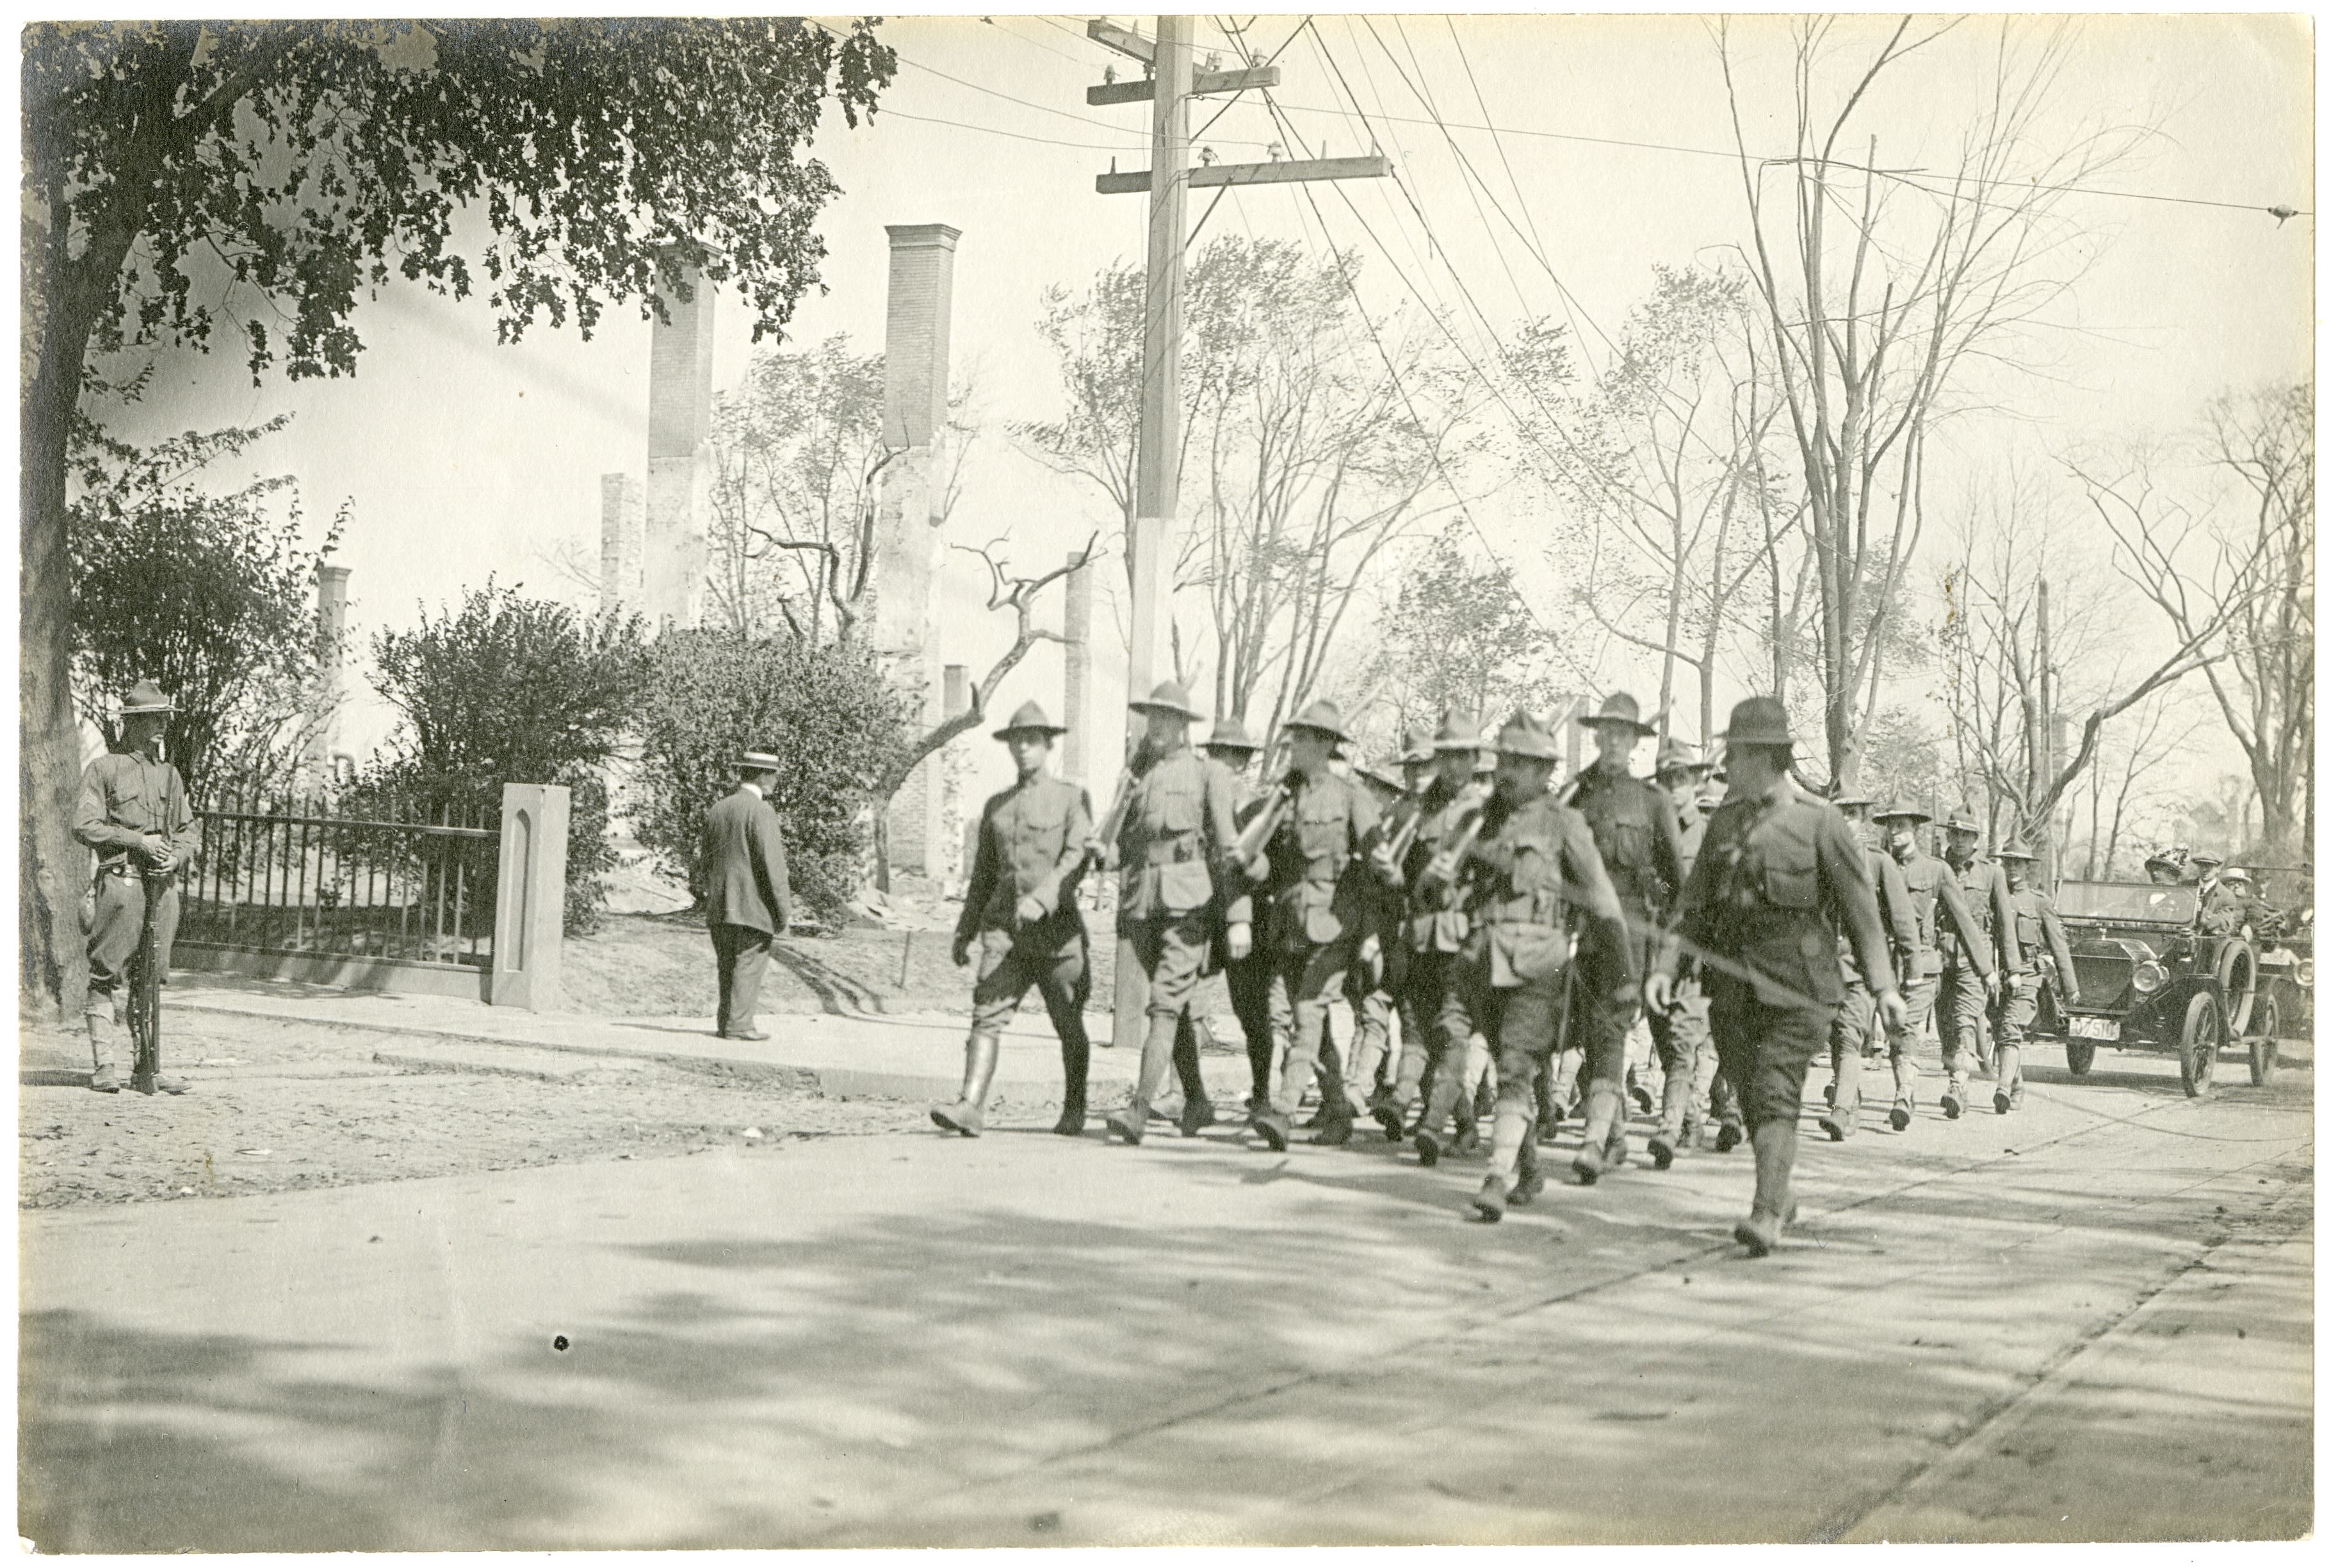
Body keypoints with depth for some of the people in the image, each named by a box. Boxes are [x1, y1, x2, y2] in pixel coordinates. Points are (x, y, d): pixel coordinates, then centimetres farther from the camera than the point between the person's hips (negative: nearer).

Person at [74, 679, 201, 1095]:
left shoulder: (169, 774, 17)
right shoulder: (104, 769, 1)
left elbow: (189, 829, 20)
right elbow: (84, 826, -6)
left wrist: (177, 854, -2)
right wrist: (138, 840, -13)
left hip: (163, 883, 5)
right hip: (120, 878, -5)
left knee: (153, 978, 7)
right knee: (108, 976, -4)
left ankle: (150, 1068, 11)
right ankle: (103, 1066, 0)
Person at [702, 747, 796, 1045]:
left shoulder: (717, 809, 12)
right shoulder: (760, 810, -12)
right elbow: (772, 863, -15)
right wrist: (784, 909, -10)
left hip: (719, 907, 7)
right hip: (752, 906, -7)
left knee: (728, 966, 12)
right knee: (749, 965, -4)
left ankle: (727, 1022, 13)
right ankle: (738, 1024, -6)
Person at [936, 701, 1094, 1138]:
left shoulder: (1072, 798, 3)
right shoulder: (996, 806, 16)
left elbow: (1077, 858, -11)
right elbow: (983, 874, 22)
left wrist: (1041, 898, -27)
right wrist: (965, 931, 18)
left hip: (1058, 927, -3)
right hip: (1004, 928, 3)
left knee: (1069, 1024, 5)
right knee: (988, 1014, -13)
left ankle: (1074, 1112, 20)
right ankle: (971, 1106, -22)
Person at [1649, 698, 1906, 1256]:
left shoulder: (1819, 822, -3)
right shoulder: (1724, 822, 12)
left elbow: (1861, 909, -1)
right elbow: (1695, 903, 13)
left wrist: (1883, 986, -5)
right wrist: (1666, 963, 0)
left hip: (1795, 988, -5)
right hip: (1732, 987, 5)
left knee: (1776, 1099, -13)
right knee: (1752, 1101, 10)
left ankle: (1767, 1216, -16)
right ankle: (1781, 1199, 27)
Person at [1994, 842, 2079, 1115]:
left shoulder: (2040, 901, 4)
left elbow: (2059, 945, 6)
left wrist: (2070, 986, 4)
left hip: (2027, 974, -4)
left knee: (2011, 1031, -18)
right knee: (2002, 1034, 9)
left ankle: (2003, 1090, -29)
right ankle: (2016, 1092, 25)